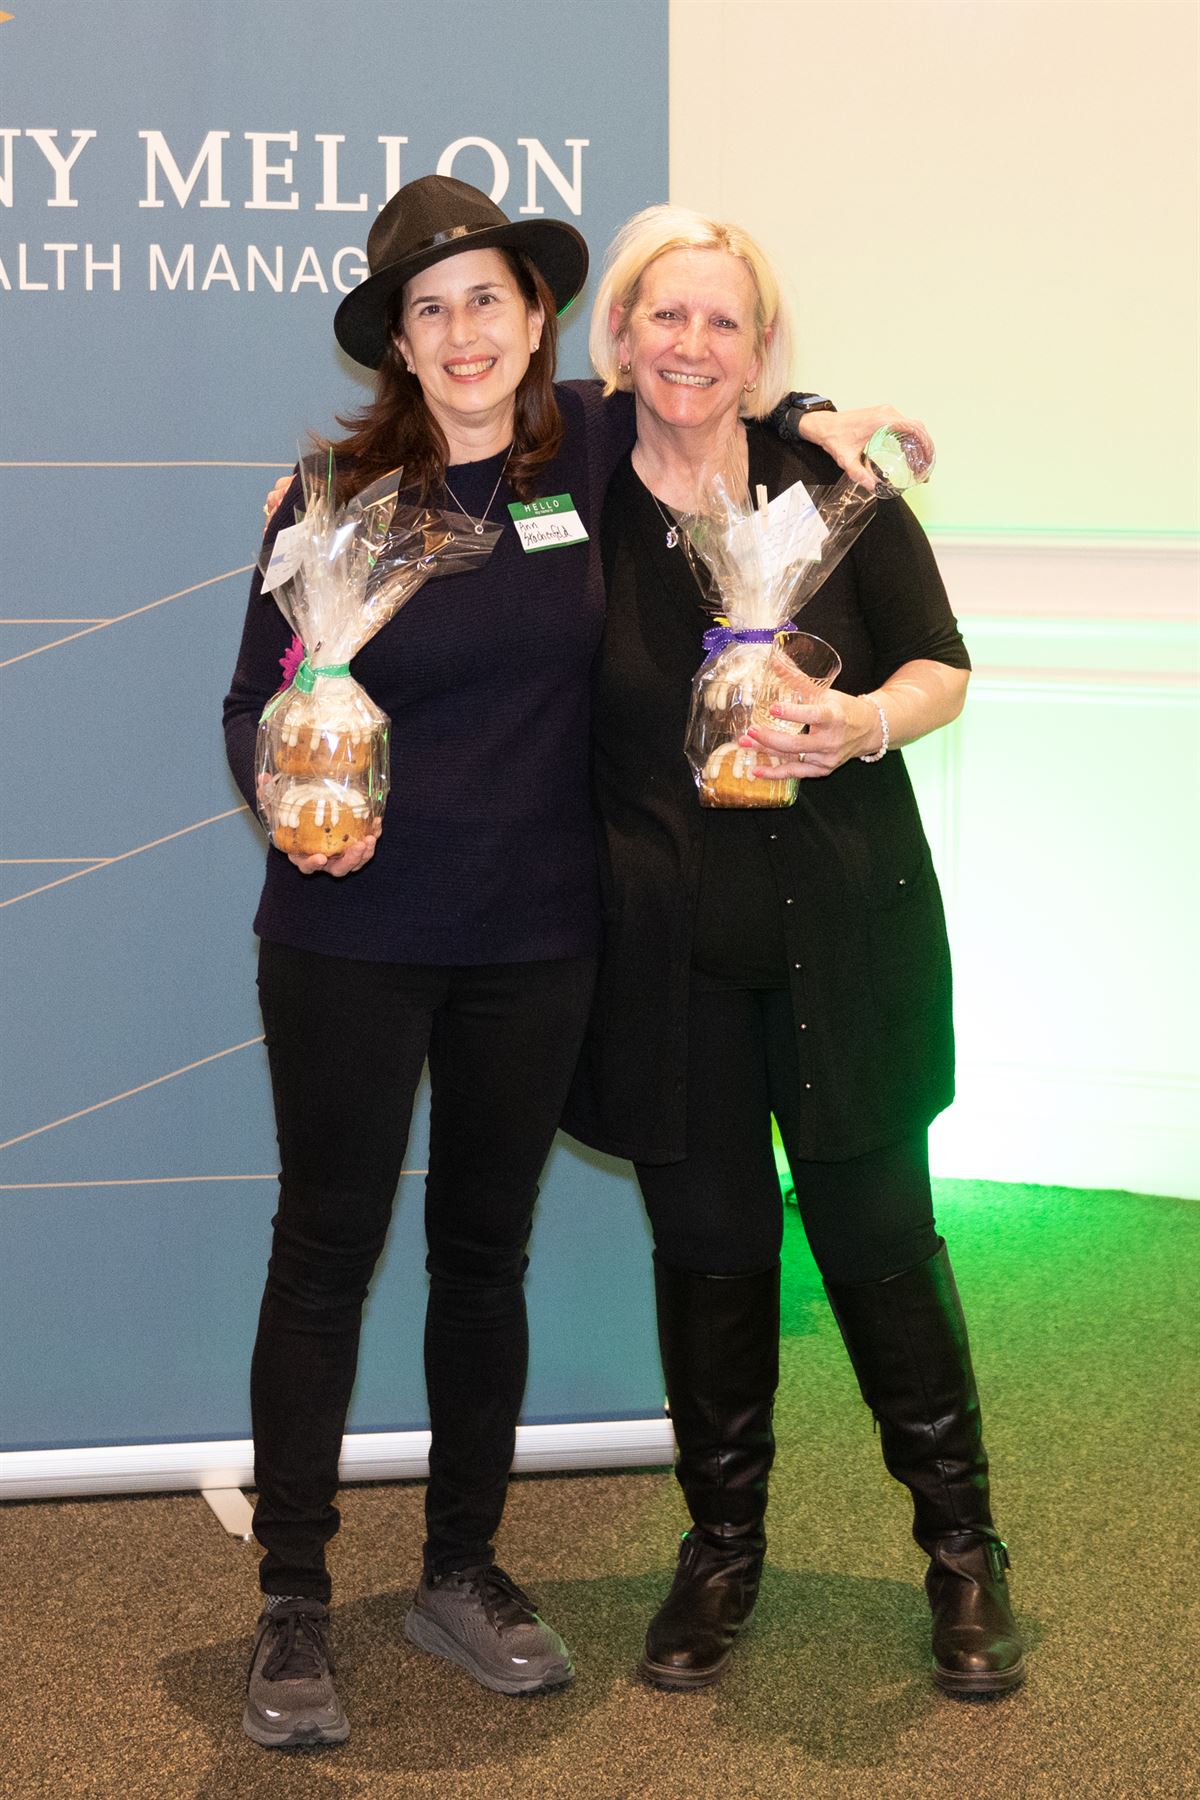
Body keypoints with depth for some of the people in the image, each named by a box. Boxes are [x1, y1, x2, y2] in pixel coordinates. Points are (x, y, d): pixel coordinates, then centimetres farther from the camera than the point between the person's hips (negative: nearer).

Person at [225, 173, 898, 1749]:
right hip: (350, 937, -3)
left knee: (486, 1252, 13)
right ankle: (293, 1604, 15)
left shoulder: (591, 448, 1)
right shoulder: (336, 492, -7)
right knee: (327, 1249, 3)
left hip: (534, 938, 3)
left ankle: (463, 1571, 29)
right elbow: (256, 704, -3)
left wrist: (814, 416, 6)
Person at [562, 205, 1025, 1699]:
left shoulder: (832, 478, -3)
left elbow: (942, 666, 1)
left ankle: (961, 1547, 21)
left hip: (842, 932, -1)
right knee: (708, 1247, 10)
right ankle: (721, 1547, 27)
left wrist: (867, 721, -20)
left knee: (880, 1237, 4)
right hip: (668, 946, 1)